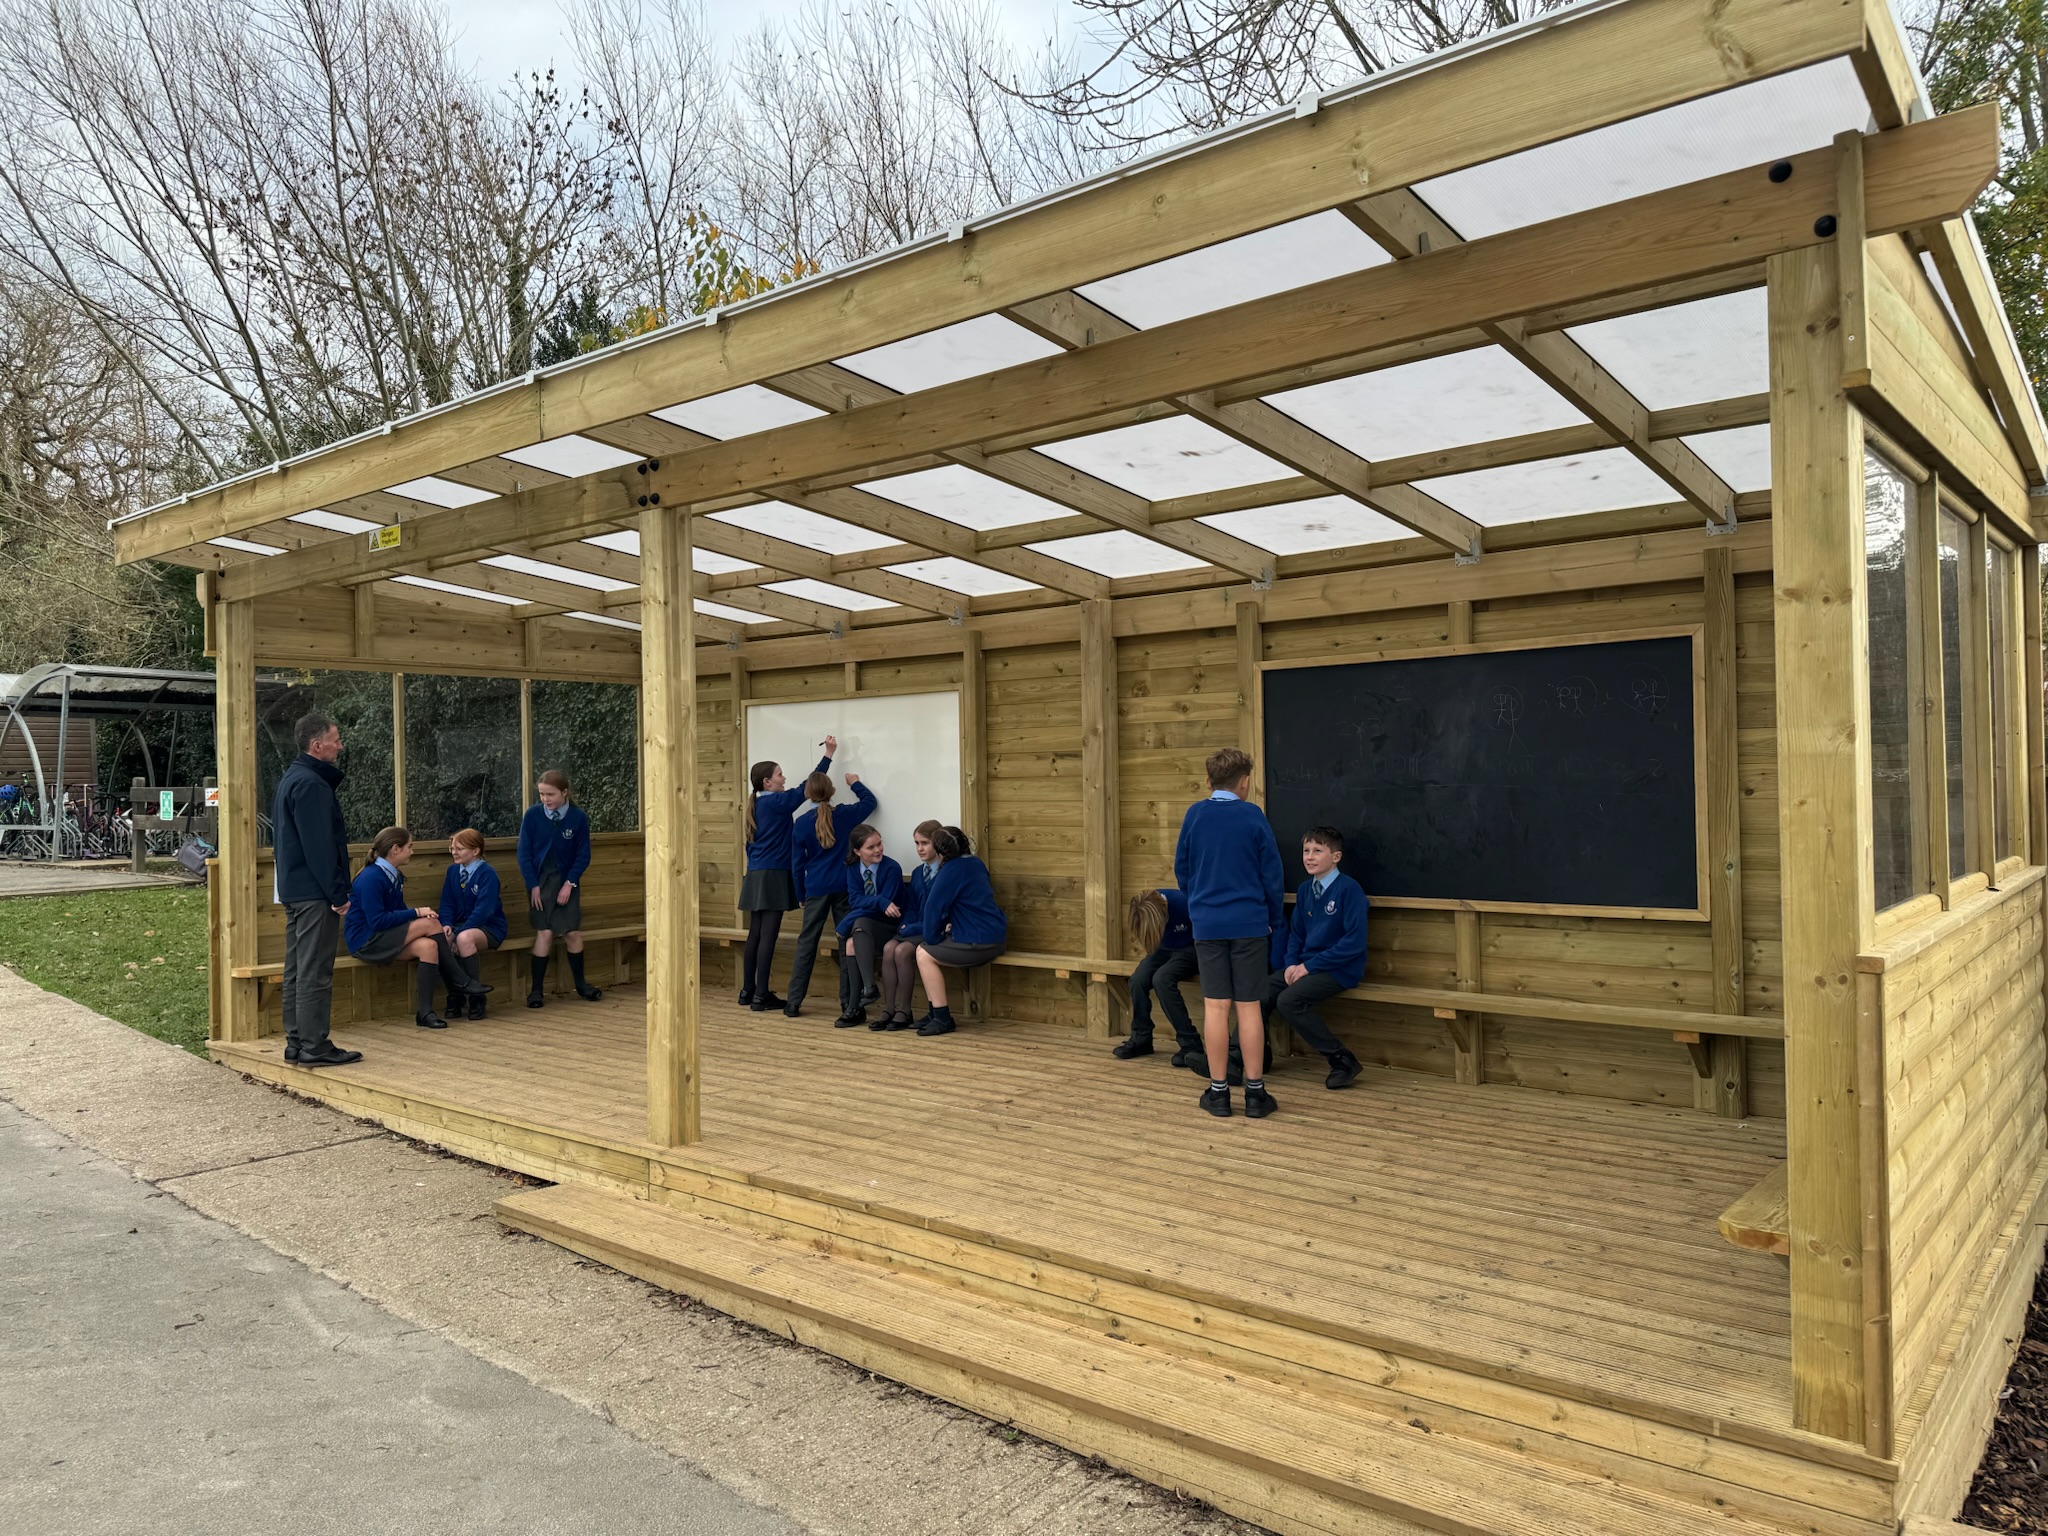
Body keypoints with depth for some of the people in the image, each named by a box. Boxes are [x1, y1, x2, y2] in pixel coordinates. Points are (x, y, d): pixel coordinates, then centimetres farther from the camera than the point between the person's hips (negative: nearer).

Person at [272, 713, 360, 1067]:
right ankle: (314, 1046, -3)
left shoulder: (291, 780, 17)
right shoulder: (311, 784, -16)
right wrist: (338, 894, -18)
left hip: (294, 891, 11)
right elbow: (319, 846, -20)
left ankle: (297, 1042, 18)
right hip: (315, 893, -11)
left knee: (298, 970, 13)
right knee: (315, 972, -6)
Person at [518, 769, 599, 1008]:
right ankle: (537, 989, 3)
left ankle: (580, 984, 17)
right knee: (545, 933, -6)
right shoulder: (532, 815, -8)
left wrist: (569, 883, -11)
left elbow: (583, 855, -3)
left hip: (567, 881, 1)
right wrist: (533, 885, -9)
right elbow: (524, 853, -5)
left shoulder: (578, 817, -8)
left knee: (573, 932, 1)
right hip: (540, 881, -1)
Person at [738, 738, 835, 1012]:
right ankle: (760, 996, -6)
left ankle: (748, 991, 17)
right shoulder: (776, 802, -9)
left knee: (755, 934, 11)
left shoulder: (757, 805, 14)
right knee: (768, 936, -6)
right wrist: (828, 755, -3)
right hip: (773, 876, -8)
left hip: (756, 876, 8)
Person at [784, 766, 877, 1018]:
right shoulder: (844, 815, -2)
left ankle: (794, 1002, 6)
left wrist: (800, 894, 14)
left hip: (815, 890, 0)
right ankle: (849, 1004, 4)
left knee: (806, 943, 6)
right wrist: (855, 784, 33)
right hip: (843, 887, 0)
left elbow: (799, 863, 4)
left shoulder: (802, 822, -2)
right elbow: (870, 801, 18)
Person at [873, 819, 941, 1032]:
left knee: (903, 950, -28)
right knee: (888, 948, -20)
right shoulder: (917, 873, 17)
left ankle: (903, 1011, -17)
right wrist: (905, 925, -2)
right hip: (913, 929, 7)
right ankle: (888, 1009, -18)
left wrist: (912, 927, -15)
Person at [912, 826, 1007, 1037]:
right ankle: (936, 1012, 15)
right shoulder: (974, 863, 13)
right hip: (994, 934, 10)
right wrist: (951, 925, 16)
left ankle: (942, 1017, -2)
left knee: (924, 954, -2)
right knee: (926, 948, 14)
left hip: (979, 942, -10)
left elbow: (933, 907, -12)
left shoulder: (952, 870, -16)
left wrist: (931, 938, 0)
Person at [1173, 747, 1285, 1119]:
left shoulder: (1195, 815, 0)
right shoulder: (1253, 817, -6)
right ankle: (1255, 1093, 8)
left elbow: (1181, 868, 9)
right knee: (1248, 1007, 4)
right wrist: (1275, 920, 12)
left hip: (1207, 924, 2)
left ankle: (1218, 1091, 10)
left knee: (1215, 1006, 5)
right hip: (1249, 924, -1)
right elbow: (1272, 875, -2)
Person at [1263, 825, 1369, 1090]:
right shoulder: (1305, 889, 9)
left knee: (1289, 1000, -27)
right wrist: (1291, 964, -5)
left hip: (1341, 969, -7)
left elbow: (1355, 942, -19)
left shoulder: (1348, 889, -13)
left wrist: (1309, 966, -17)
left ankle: (1343, 1061, -13)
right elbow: (1296, 934, 16)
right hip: (1306, 966, 7)